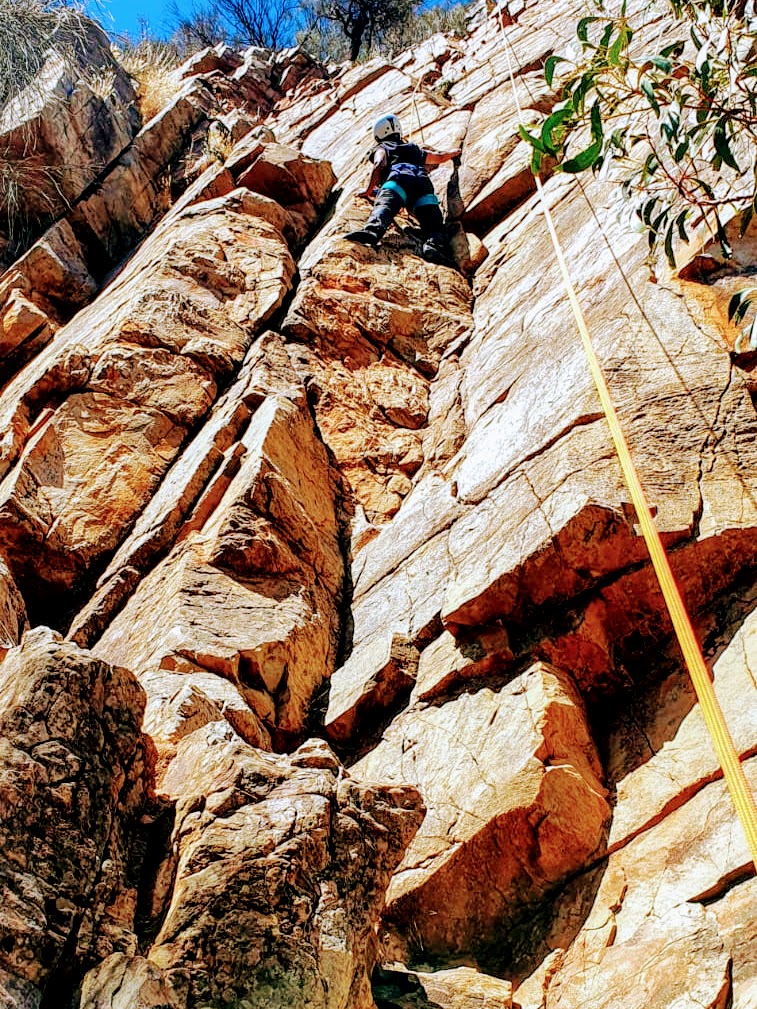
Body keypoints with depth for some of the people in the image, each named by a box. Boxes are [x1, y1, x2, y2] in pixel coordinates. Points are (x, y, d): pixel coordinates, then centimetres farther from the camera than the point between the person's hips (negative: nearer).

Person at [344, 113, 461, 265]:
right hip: (423, 182, 4)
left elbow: (380, 163, 7)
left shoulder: (382, 148, 30)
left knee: (384, 207, -30)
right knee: (432, 222, -16)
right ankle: (434, 246, -47)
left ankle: (371, 231, -61)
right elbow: (441, 157, 55)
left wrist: (369, 190, 9)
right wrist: (454, 153, 75)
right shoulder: (415, 149, 44)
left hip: (399, 179, -3)